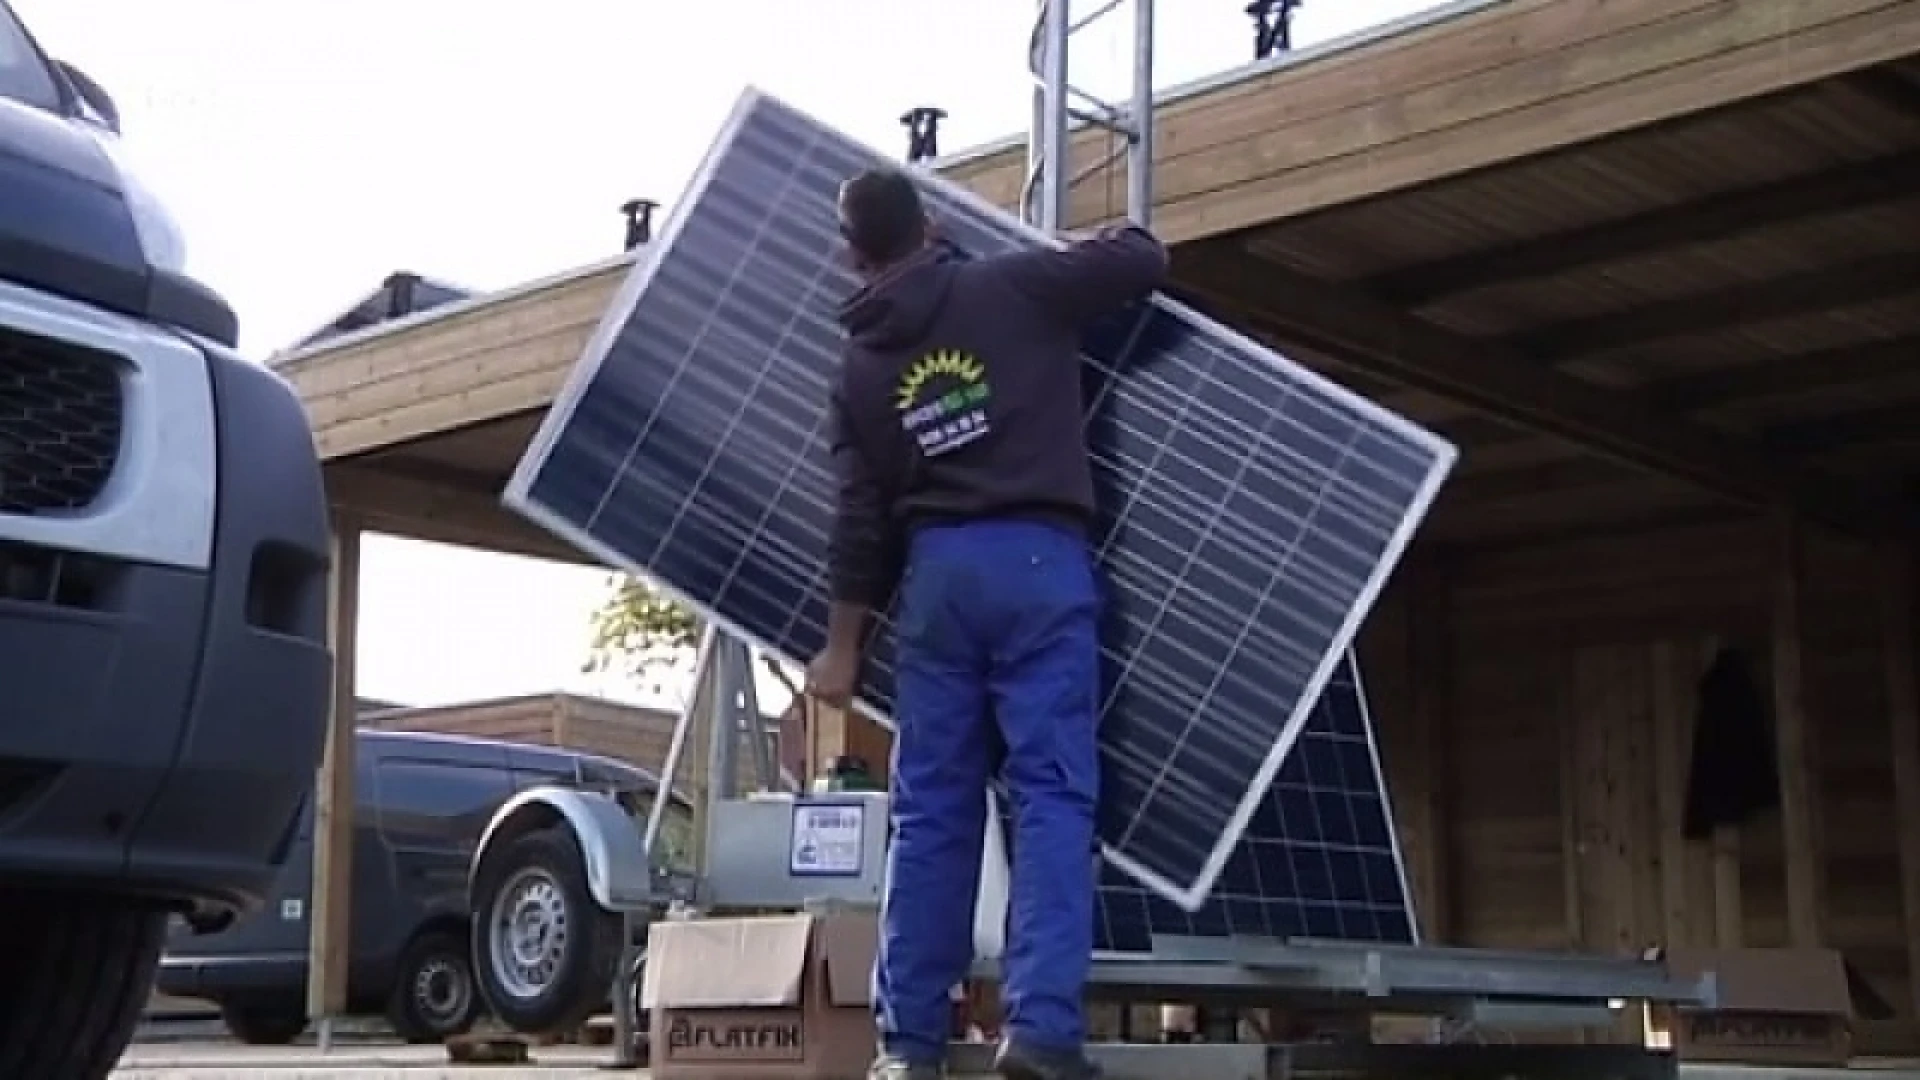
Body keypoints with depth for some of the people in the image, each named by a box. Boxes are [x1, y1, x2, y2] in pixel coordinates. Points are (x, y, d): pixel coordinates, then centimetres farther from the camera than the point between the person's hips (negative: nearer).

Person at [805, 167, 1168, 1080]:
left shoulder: (861, 370, 12)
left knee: (930, 807, 6)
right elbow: (1144, 260, 8)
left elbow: (862, 521, 9)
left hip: (938, 570, 3)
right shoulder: (1011, 289, 4)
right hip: (1038, 559, -3)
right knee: (1051, 794, -5)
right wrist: (1091, 246, 31)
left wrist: (842, 646, 17)